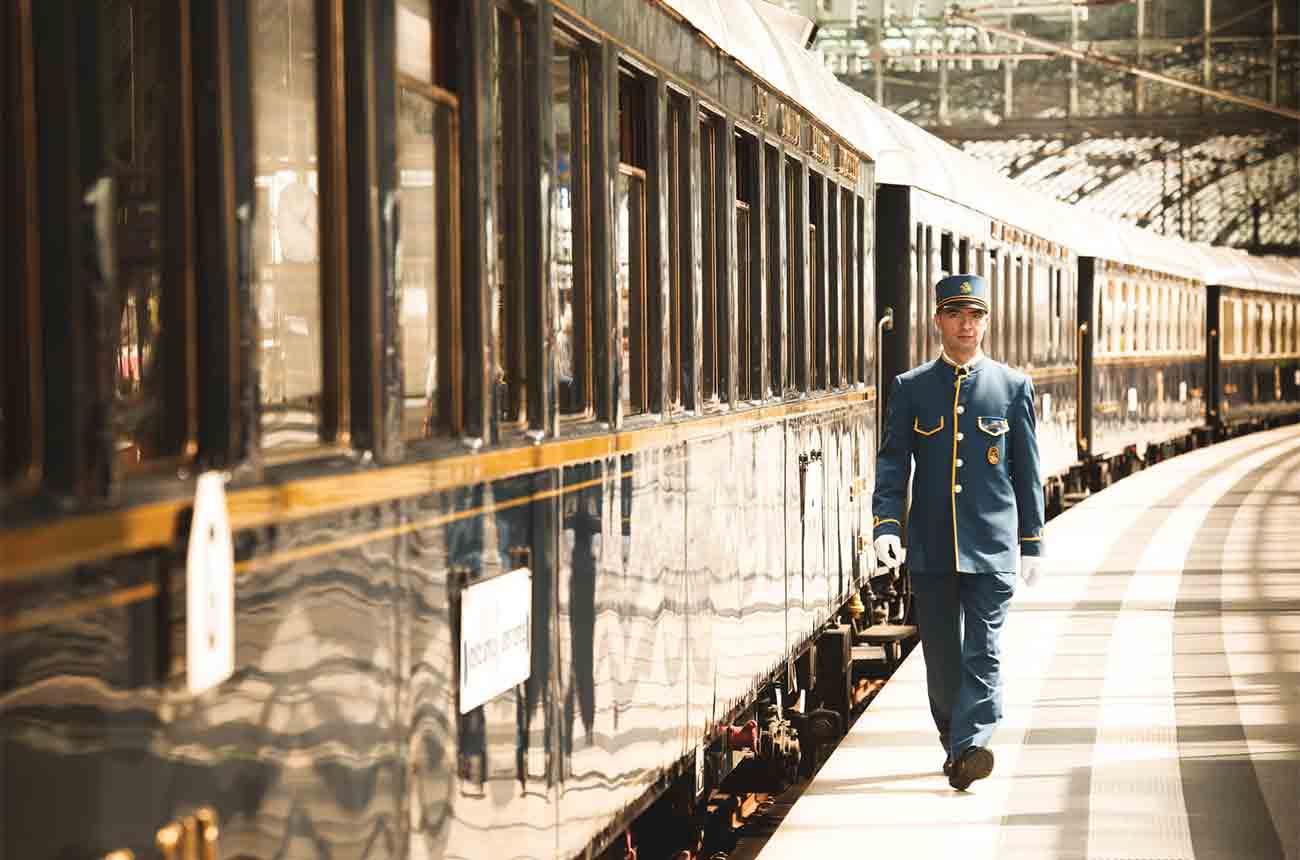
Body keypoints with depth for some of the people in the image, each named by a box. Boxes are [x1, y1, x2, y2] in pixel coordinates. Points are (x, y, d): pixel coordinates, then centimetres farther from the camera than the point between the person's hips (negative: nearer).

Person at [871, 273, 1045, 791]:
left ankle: (969, 748, -18)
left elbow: (1027, 471, 8)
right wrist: (886, 525, -13)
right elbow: (892, 463, 2)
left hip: (991, 547, -1)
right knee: (941, 655, 8)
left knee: (982, 652, -11)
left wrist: (1032, 542, 7)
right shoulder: (910, 388, 7)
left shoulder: (1013, 387, 6)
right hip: (930, 548, 2)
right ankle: (954, 743, 24)